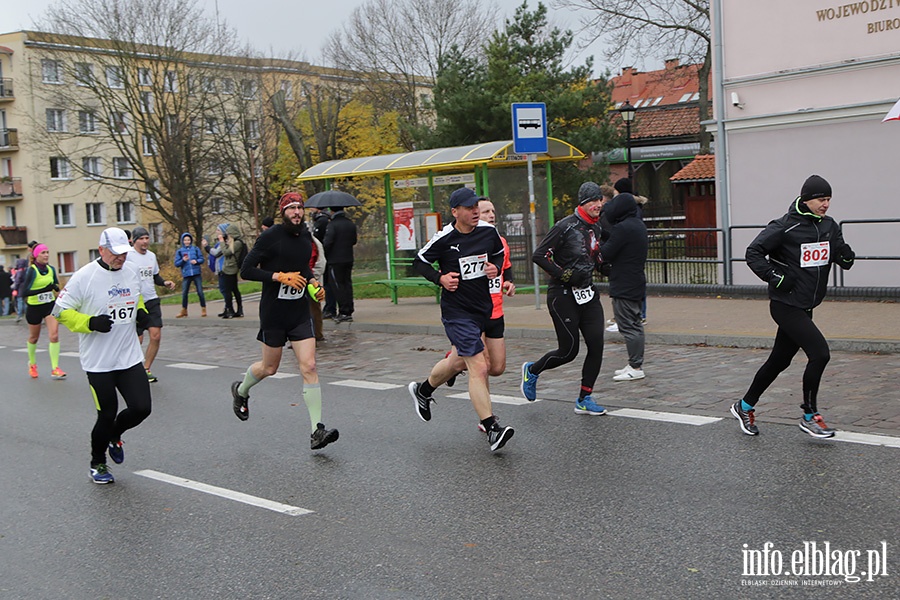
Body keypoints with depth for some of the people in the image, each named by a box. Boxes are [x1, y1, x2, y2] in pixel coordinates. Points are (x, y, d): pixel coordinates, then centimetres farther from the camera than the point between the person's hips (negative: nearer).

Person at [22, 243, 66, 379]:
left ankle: (55, 369, -10)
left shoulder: (51, 269, 0)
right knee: (34, 337, 15)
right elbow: (25, 291, -24)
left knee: (54, 335, -12)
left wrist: (56, 287, -6)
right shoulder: (32, 270, -16)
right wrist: (45, 288, -32)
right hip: (34, 307, -3)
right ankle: (32, 364, 40)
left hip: (50, 305, 3)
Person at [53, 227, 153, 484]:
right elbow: (61, 311, -8)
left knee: (141, 408, -4)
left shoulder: (132, 273, 5)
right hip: (98, 362, -4)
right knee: (107, 415, 3)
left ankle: (114, 436, 30)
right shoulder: (84, 277, -12)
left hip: (130, 357, 5)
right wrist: (90, 323, -21)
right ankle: (97, 464, 29)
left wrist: (141, 313, 5)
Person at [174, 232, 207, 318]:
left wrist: (196, 261, -14)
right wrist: (183, 260, -15)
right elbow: (176, 264, 2)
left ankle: (203, 309, 9)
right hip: (186, 275, 1)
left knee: (200, 292, -3)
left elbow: (202, 259, 6)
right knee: (184, 293, 2)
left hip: (197, 274, -1)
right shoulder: (179, 251, 5)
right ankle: (184, 311, 16)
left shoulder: (196, 249, 6)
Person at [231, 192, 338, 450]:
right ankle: (241, 390, 46)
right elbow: (246, 271, -13)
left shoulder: (306, 236, 7)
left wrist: (312, 283, 6)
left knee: (309, 367, -7)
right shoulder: (270, 237, -12)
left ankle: (317, 431, -9)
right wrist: (280, 276, -21)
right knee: (269, 368, 11)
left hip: (300, 312, 4)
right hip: (273, 312, -4)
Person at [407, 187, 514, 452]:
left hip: (483, 308, 6)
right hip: (457, 311, -6)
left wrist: (496, 267, -3)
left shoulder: (489, 231, -1)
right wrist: (440, 278, -14)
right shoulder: (443, 238, -13)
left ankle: (423, 390, 49)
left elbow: (499, 253, 19)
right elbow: (419, 262, 2)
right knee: (478, 367, -14)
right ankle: (491, 429, -10)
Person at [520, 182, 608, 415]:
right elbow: (538, 255, -14)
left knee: (596, 345, -2)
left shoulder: (595, 227, 10)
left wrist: (601, 263, 7)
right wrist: (564, 275, -18)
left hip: (587, 293, 7)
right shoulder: (565, 227, -14)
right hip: (563, 295, -7)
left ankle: (584, 400, 10)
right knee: (569, 350, -4)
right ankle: (532, 370, 25)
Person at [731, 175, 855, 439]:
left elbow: (844, 261, 10)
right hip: (785, 306, -8)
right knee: (819, 353, -16)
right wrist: (775, 277, -19)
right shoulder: (785, 227, -14)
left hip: (805, 308, 8)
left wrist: (846, 255, -13)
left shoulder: (830, 226, 7)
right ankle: (809, 416, 0)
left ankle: (745, 407, 31)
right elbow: (753, 253, -12)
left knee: (779, 360, 15)